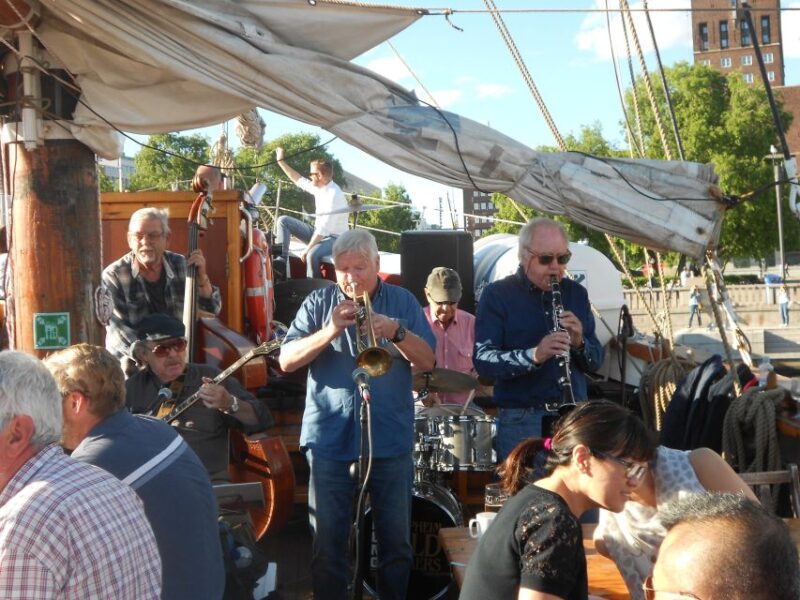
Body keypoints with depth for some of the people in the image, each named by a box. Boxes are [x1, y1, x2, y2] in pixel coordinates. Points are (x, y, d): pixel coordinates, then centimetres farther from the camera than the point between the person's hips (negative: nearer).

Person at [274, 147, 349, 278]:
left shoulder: (334, 195, -27)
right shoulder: (319, 187, -1)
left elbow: (324, 229, -29)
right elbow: (299, 180, 19)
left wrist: (307, 250, -25)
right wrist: (281, 161, 18)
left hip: (334, 239, -9)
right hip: (318, 232, 9)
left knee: (312, 254, -40)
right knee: (283, 221, 2)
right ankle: (281, 262, -5)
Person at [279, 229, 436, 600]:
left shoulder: (402, 302, 5)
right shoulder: (318, 303, 4)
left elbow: (427, 362, -1)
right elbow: (286, 361, -3)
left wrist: (397, 331, -20)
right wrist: (329, 331, -18)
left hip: (390, 439, 1)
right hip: (330, 438, 0)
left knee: (396, 540, 8)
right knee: (327, 541, 5)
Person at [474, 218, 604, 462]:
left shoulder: (576, 293, 9)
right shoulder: (497, 295, -4)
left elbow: (595, 362, 10)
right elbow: (483, 361, -14)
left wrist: (579, 343, -12)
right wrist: (534, 355, -29)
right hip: (521, 421, -4)